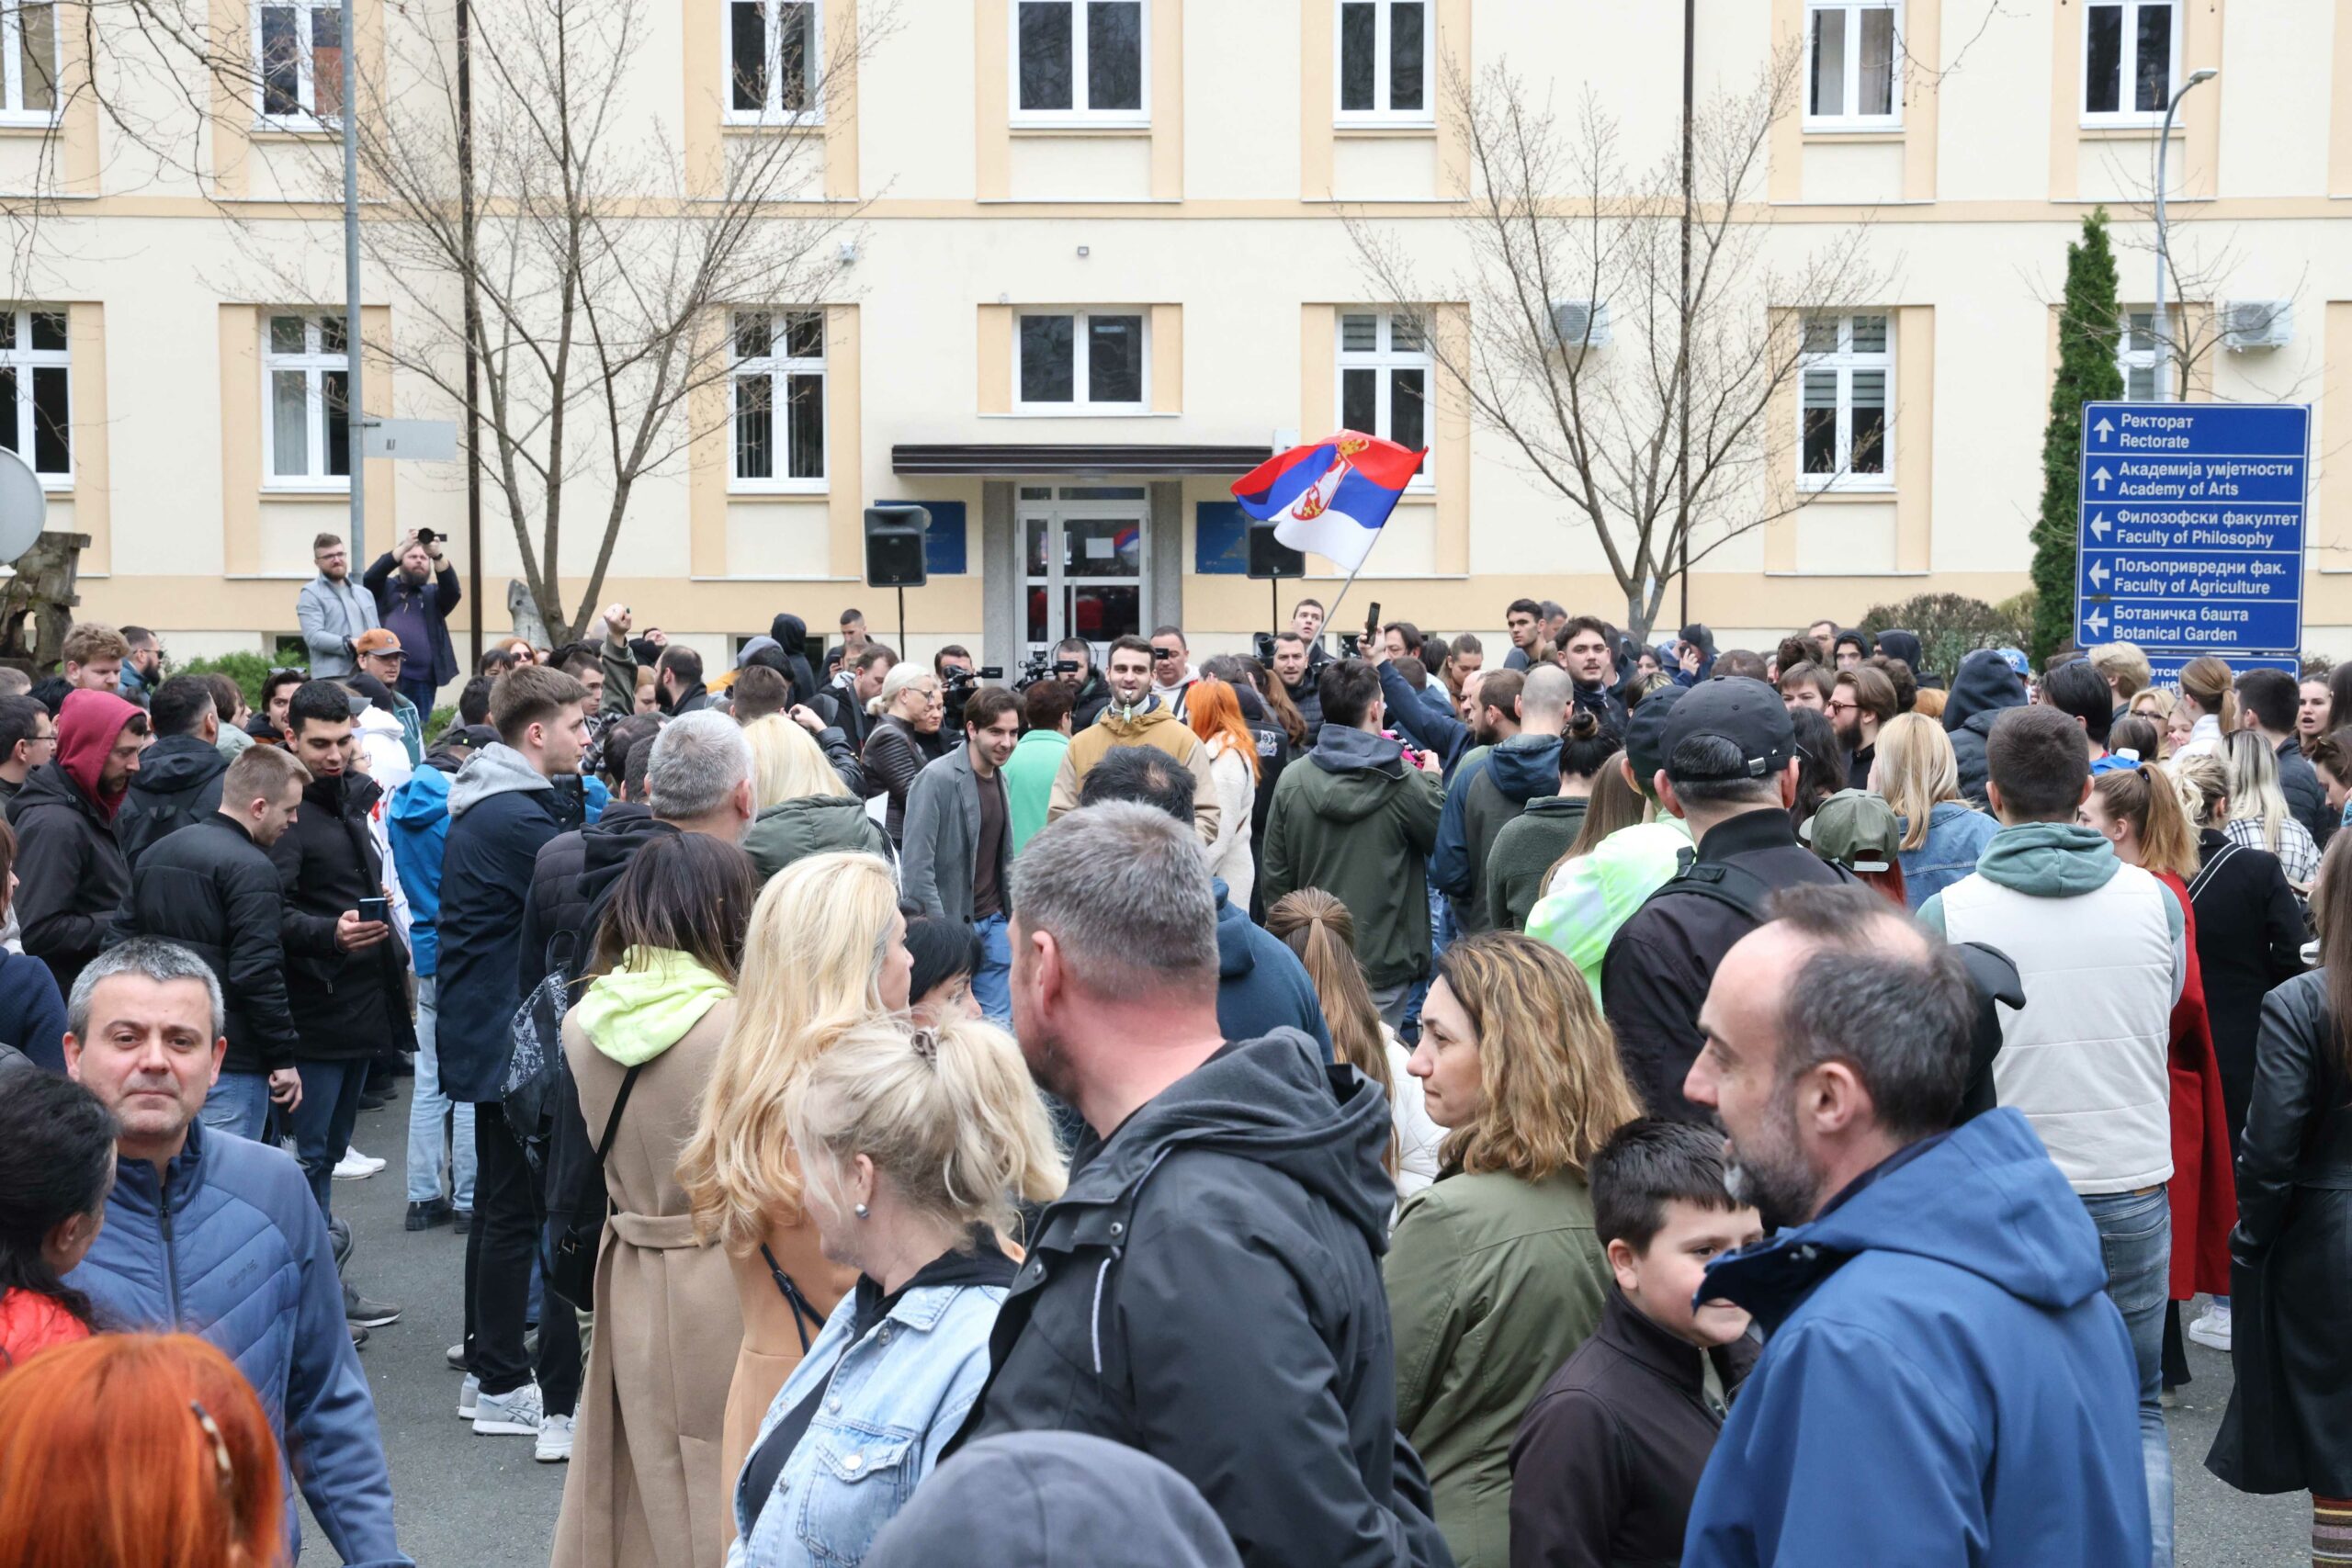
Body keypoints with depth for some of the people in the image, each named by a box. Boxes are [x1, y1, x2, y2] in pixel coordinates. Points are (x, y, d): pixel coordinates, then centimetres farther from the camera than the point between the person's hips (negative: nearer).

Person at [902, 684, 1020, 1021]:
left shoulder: (1000, 777, 10)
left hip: (993, 923, 6)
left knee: (999, 1023, 6)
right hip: (951, 924, -6)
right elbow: (918, 865, -16)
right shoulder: (937, 779, -13)